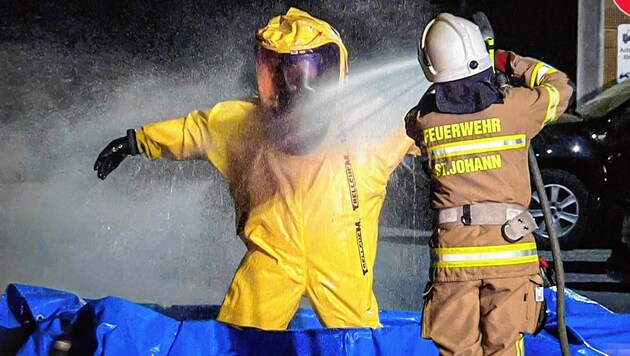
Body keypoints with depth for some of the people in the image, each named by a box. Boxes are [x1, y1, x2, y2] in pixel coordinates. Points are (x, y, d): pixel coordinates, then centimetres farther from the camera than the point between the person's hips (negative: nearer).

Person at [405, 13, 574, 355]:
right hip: (509, 246, -1)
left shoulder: (422, 119, 0)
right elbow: (559, 87, 14)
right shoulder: (512, 105, -4)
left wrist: (447, 90, 28)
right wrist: (512, 62, 23)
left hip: (453, 247, 1)